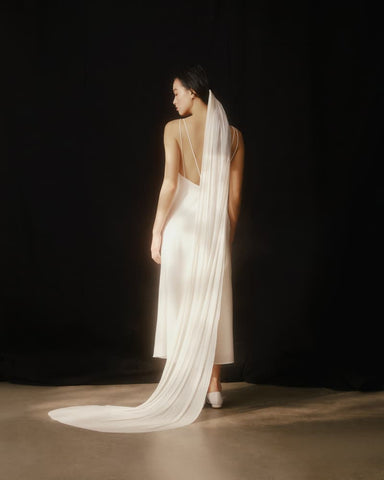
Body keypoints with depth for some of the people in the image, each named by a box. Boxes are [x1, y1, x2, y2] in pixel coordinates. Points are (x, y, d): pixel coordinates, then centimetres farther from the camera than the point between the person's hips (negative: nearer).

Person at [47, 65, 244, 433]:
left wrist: (157, 230, -6)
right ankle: (213, 386, 15)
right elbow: (234, 194, 5)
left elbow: (169, 184, -11)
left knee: (179, 303, 5)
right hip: (216, 227, 3)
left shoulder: (175, 129, -5)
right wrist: (228, 235, 14)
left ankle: (180, 388, 9)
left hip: (182, 223, -3)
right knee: (213, 305, 10)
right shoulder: (233, 135, 5)